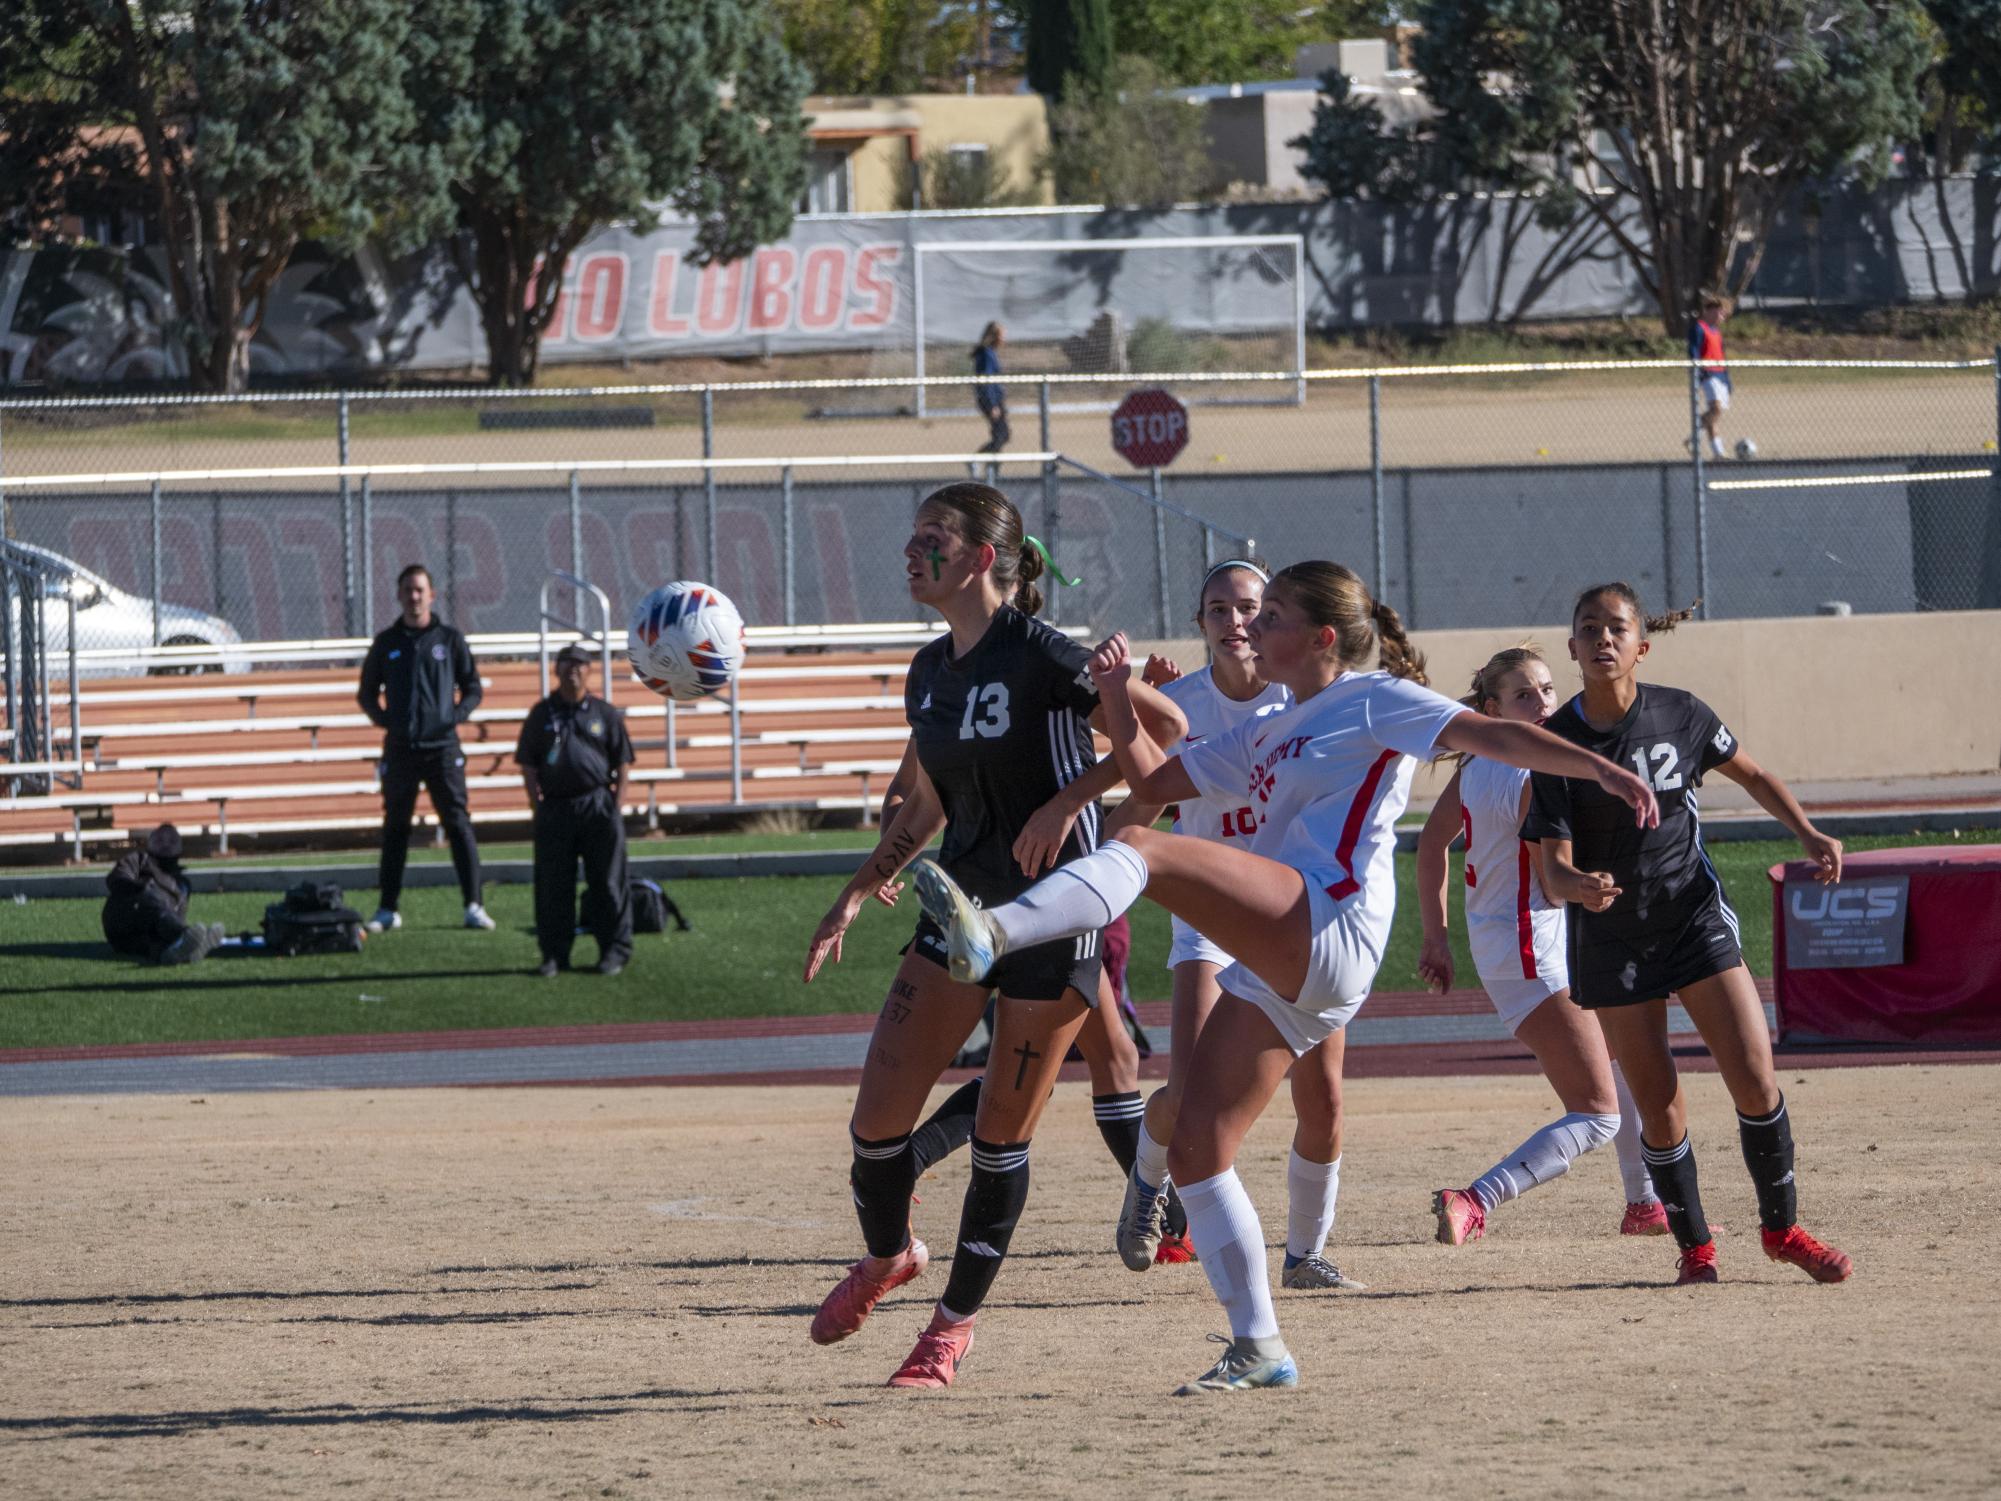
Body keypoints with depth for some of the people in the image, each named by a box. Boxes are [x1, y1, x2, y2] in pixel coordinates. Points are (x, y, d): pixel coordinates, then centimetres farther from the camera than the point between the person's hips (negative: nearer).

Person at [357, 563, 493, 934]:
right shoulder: (386, 644, 9)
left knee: (458, 825, -6)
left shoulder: (449, 640, 6)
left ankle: (473, 906, -6)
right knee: (395, 827, 5)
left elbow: (473, 688, 11)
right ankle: (388, 909, 10)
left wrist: (458, 715, -6)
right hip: (400, 748, 2)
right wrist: (381, 717, -1)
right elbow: (367, 693, 17)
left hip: (442, 748, -2)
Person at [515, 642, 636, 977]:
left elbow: (622, 762, 8)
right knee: (552, 886, 1)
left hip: (597, 805, -1)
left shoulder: (605, 714, 7)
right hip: (554, 808, 1)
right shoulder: (541, 715, 9)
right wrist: (537, 806, -1)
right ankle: (554, 953, 8)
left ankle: (615, 950, 9)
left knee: (607, 882, 1)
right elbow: (528, 765, 8)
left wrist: (614, 804, -1)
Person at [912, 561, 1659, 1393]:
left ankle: (992, 934, -52)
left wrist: (1600, 769, -16)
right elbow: (1152, 781, 32)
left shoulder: (1374, 701, 7)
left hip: (1330, 930, -9)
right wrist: (1118, 696, 17)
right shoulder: (1267, 737, 31)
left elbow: (1491, 735, -4)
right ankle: (1258, 1348, 7)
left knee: (1144, 852, -28)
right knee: (1195, 1150, 3)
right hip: (1274, 968, 9)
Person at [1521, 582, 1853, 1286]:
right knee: (1657, 1103, -1)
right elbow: (1553, 869, -12)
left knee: (1755, 1078, -8)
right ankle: (1694, 1245, 17)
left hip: (1695, 917, 1)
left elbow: (1751, 774, 11)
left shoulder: (1679, 714, -6)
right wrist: (1579, 884, -36)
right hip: (1611, 936, -1)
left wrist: (1809, 834, -3)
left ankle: (1781, 1227, 11)